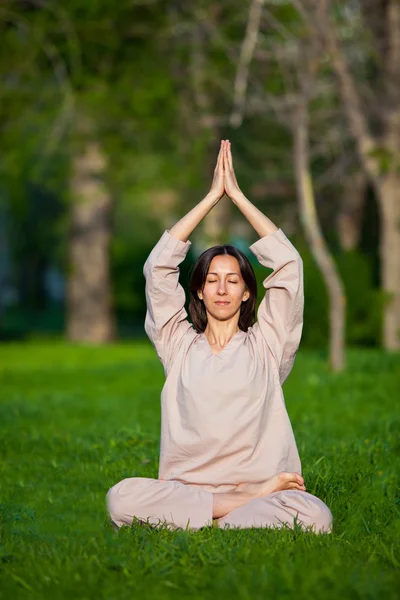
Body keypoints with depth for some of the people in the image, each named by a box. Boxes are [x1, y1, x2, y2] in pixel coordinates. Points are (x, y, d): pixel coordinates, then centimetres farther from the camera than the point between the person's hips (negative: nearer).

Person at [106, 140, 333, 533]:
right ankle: (254, 504, -23)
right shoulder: (180, 345, 17)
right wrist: (213, 195, 13)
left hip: (262, 483, -1)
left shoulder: (265, 345, 16)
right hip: (184, 487, 1)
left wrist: (237, 195, 13)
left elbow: (288, 264, 11)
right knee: (121, 497, -33)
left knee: (315, 516, -34)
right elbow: (158, 266, 12)